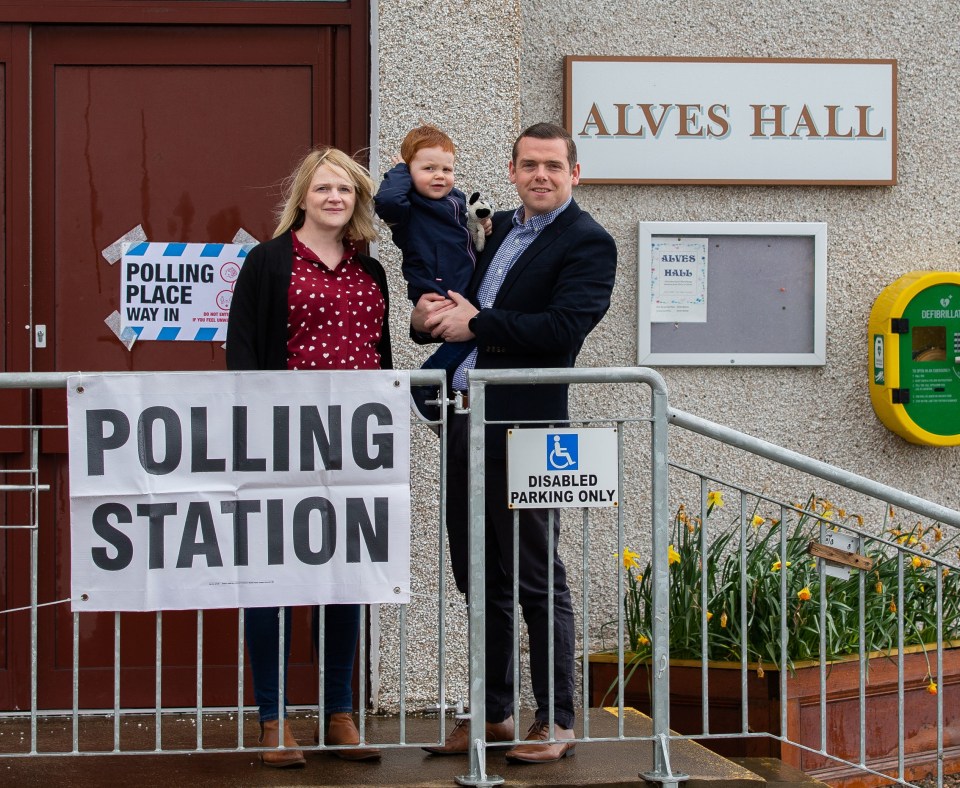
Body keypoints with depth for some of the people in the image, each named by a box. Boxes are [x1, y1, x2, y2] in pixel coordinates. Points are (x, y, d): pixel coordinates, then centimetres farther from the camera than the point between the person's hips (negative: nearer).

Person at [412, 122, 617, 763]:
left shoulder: (588, 243, -7)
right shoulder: (500, 229, 17)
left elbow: (564, 328, -20)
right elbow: (463, 310, 22)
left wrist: (477, 322, -14)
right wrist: (430, 318, -1)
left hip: (523, 428, -8)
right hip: (465, 420, 8)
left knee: (537, 579, 0)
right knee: (480, 577, 14)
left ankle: (558, 722, 11)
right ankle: (493, 713, 25)